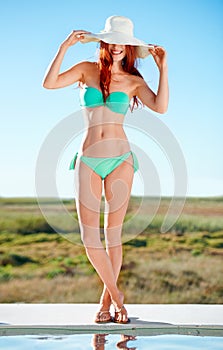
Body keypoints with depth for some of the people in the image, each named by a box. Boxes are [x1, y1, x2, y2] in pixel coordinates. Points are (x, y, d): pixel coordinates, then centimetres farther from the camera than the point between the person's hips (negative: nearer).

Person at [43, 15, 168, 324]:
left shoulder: (133, 81, 6)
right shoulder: (87, 70, 9)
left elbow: (160, 107, -10)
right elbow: (49, 83, -3)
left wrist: (163, 69, -13)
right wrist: (64, 48, -9)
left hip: (120, 159, -1)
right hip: (88, 159, 1)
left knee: (113, 232, 1)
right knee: (89, 236, -4)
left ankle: (106, 301, 13)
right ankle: (116, 295, 12)